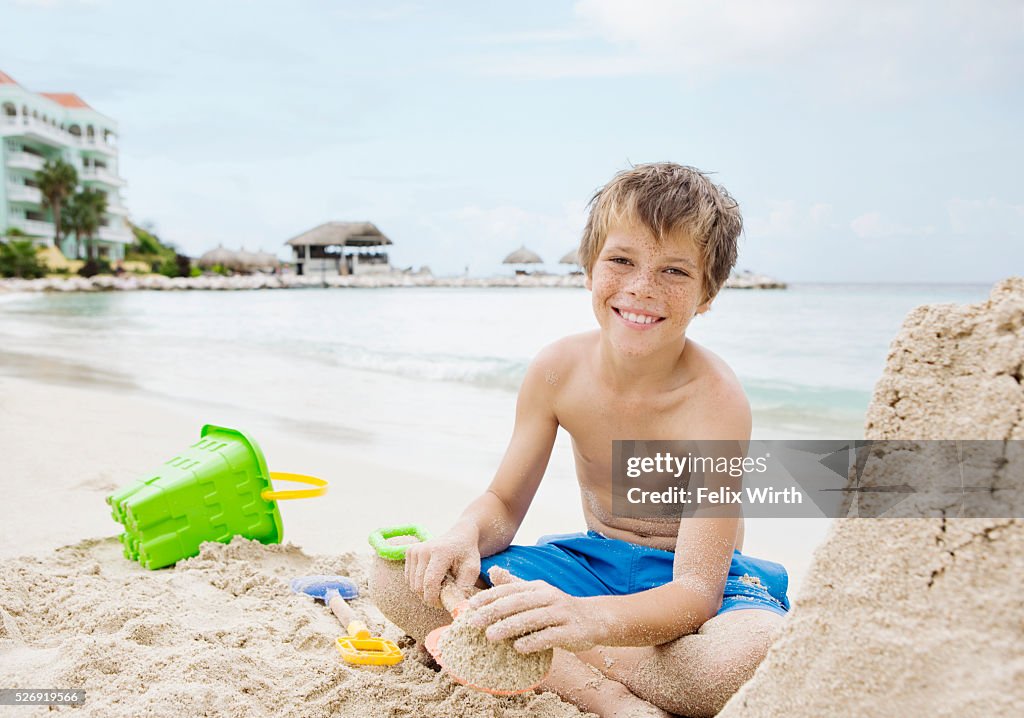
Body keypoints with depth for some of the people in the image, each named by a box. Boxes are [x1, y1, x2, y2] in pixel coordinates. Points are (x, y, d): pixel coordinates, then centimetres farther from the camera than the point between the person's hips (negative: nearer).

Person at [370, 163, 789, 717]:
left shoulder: (714, 400, -25)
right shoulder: (556, 370, -10)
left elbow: (696, 591, -30)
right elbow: (503, 503, -2)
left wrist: (590, 618, -50)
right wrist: (464, 535, -27)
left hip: (694, 582, -4)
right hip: (593, 562, 4)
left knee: (758, 656, -40)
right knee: (398, 577, -12)